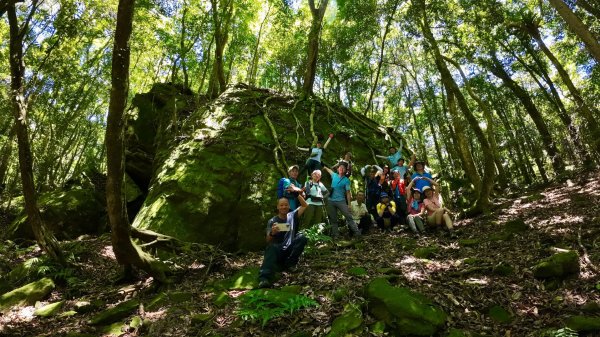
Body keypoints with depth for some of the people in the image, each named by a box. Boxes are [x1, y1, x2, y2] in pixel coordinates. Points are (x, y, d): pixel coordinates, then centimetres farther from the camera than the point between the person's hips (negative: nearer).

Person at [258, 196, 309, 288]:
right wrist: (272, 233, -33)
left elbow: (305, 205, 2)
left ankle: (290, 264, -11)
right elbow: (268, 241, -10)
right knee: (272, 247, -36)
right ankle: (264, 278, -52)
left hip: (290, 250, 2)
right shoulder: (272, 221, -2)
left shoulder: (292, 216, 6)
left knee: (302, 237, -22)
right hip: (277, 251, -2)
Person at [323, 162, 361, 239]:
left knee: (349, 217, -7)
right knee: (333, 219, 8)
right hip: (331, 201, 4)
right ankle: (335, 235, 17)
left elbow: (348, 192, -7)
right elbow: (330, 171, 32)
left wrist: (349, 204, -12)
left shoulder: (346, 180, -4)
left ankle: (357, 233, -5)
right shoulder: (334, 175, 8)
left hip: (341, 201, -4)